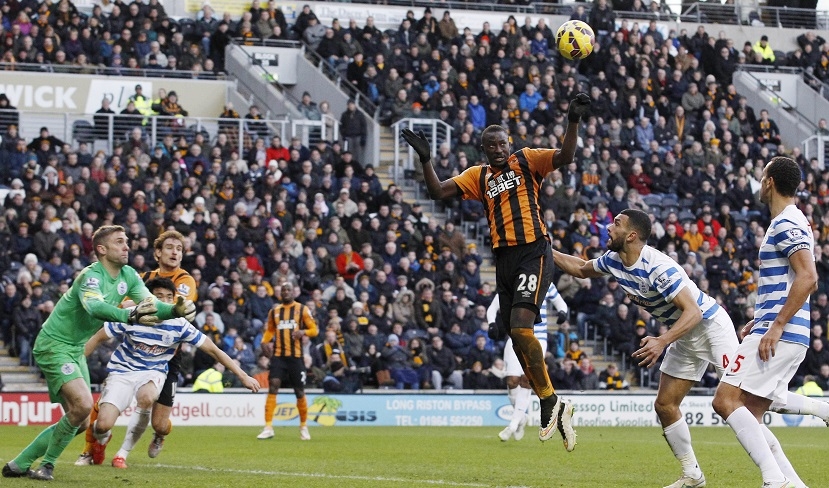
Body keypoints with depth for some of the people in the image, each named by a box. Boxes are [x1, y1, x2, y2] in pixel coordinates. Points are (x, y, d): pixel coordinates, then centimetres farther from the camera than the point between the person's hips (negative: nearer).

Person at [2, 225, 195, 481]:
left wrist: (175, 310, -33)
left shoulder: (128, 276, 1)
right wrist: (130, 315, -61)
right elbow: (94, 306, -45)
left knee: (78, 421, 8)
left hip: (76, 350, 9)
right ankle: (47, 464, -6)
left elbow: (150, 303, -11)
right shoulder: (91, 276, -23)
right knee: (82, 404, -24)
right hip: (54, 345, -9)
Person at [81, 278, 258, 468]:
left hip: (153, 372, 1)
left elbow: (213, 350, -6)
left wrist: (243, 376, -7)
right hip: (122, 371, -1)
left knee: (146, 397, -36)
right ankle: (101, 438, 24)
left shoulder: (179, 325, -13)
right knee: (104, 425, -20)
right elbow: (97, 338, -5)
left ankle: (123, 453, -13)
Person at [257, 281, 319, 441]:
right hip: (278, 355, 2)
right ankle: (268, 427, -14)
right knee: (273, 387, -14)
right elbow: (269, 330, 22)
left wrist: (303, 332, -19)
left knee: (300, 392, 4)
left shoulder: (302, 309, 3)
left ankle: (303, 426, 23)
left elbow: (314, 329, 2)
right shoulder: (274, 311, 12)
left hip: (296, 356, -2)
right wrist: (264, 342, 2)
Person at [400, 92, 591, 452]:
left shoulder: (526, 160, 2)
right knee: (518, 338, 5)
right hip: (503, 259, 6)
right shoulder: (478, 176, 15)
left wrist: (573, 122, -26)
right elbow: (437, 191, 11)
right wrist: (425, 159, -2)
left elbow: (564, 157, -12)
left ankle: (550, 403, -9)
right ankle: (554, 408, 16)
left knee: (520, 327, -21)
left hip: (533, 252, -6)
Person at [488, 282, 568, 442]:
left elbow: (560, 303, 18)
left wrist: (562, 312, -5)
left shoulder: (546, 285, 5)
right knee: (512, 380, -10)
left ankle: (514, 424, -13)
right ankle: (521, 417, 16)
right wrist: (492, 324, -11)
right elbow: (492, 309, 9)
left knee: (526, 379, -17)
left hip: (538, 340, -1)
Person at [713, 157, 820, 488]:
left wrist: (777, 326, -24)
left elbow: (808, 278, -23)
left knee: (726, 400, -14)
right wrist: (761, 320, 25)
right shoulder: (790, 223, 21)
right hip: (787, 336, 10)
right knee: (749, 417, 8)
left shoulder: (786, 225, -11)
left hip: (778, 336, -10)